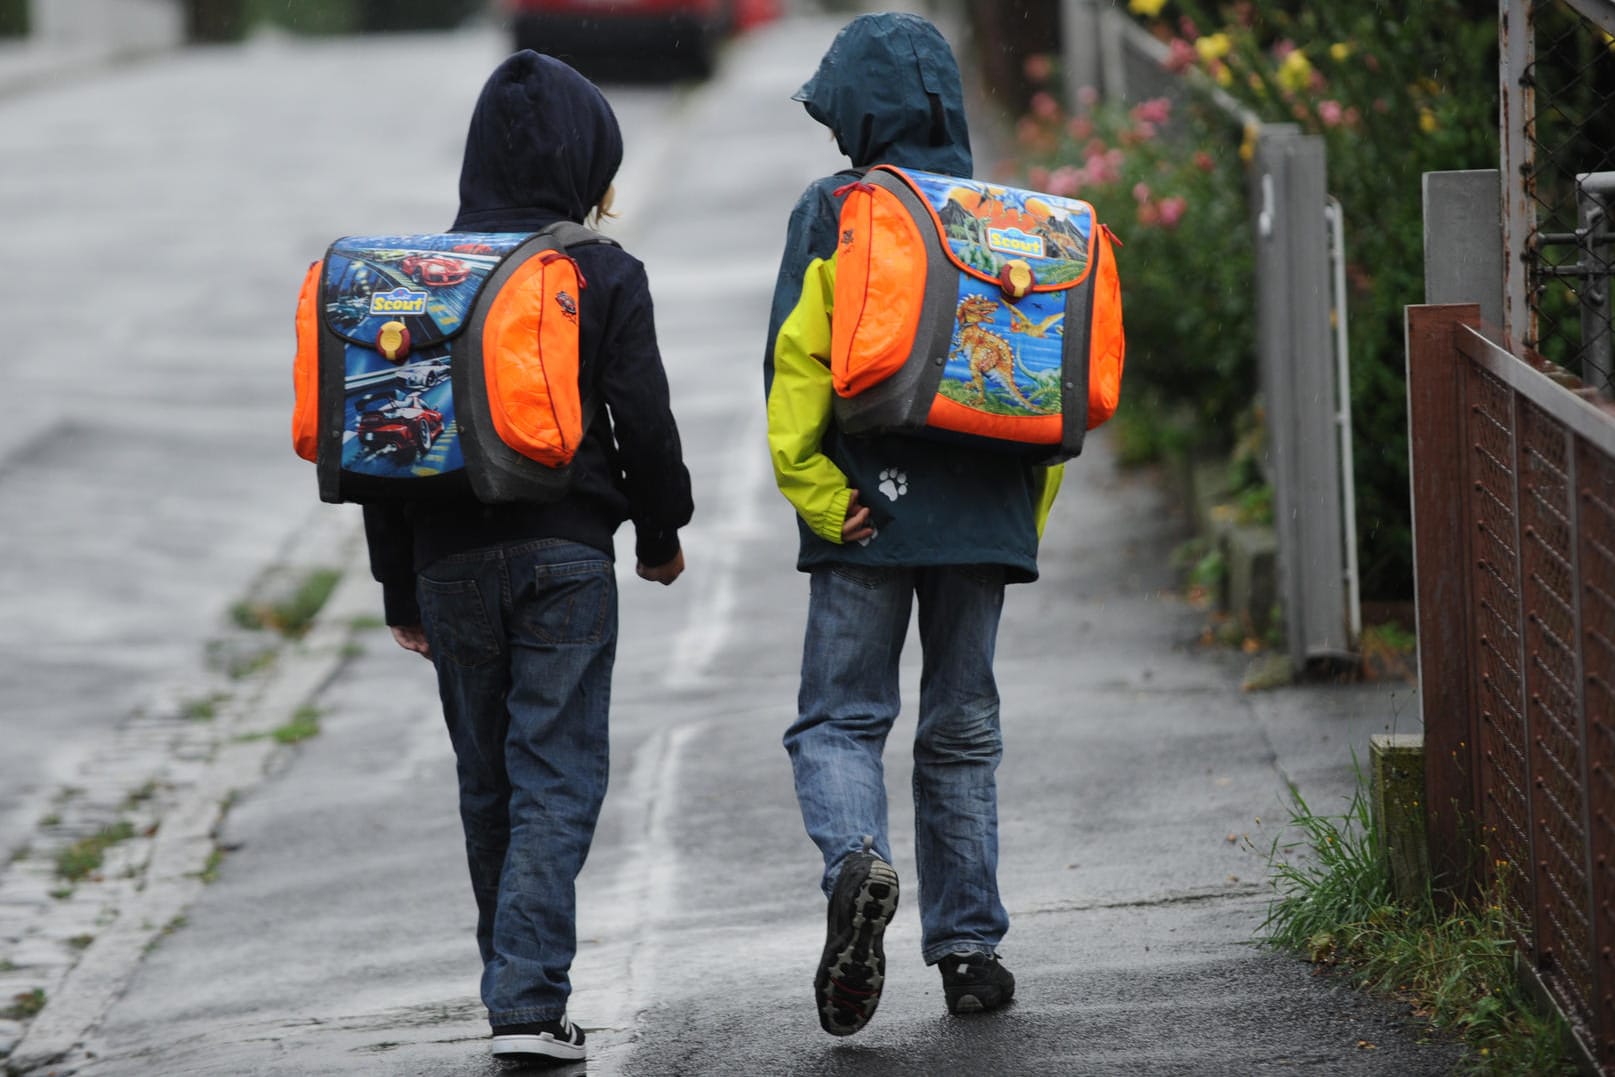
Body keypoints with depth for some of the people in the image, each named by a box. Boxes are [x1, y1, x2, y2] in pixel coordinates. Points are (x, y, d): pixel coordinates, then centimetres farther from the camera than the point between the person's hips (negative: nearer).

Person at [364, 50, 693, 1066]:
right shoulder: (604, 276, -5)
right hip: (565, 554, -3)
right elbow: (644, 418, -5)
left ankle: (519, 985, 25)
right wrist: (662, 533, 13)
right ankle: (529, 1001, -14)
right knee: (557, 777, -3)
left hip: (450, 559, 3)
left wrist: (400, 585, 12)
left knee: (488, 780, 15)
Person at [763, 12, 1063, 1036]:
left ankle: (858, 861, -26)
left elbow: (796, 364, -11)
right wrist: (1025, 515, 13)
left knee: (841, 720, 3)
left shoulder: (832, 213, -3)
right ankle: (969, 948, 12)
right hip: (985, 515, 3)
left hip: (869, 513, -3)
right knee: (963, 735, 13)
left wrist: (818, 497, -9)